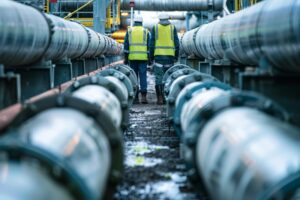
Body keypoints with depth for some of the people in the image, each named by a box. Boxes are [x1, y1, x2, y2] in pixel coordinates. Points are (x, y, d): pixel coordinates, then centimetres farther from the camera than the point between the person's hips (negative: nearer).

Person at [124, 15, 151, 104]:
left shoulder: (129, 31, 7)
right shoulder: (146, 31, 7)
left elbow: (126, 45, 5)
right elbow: (149, 46, 4)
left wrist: (125, 58, 7)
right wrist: (149, 58, 7)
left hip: (132, 58, 1)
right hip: (143, 58, -1)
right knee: (143, 76, -2)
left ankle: (135, 97, 6)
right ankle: (143, 96, -13)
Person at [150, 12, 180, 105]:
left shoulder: (155, 28, 4)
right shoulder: (173, 28, 5)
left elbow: (152, 43, 1)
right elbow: (176, 44, 3)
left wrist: (151, 57, 7)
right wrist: (176, 57, 11)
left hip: (158, 55, -1)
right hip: (170, 55, 1)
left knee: (159, 77, 1)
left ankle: (160, 98, -5)